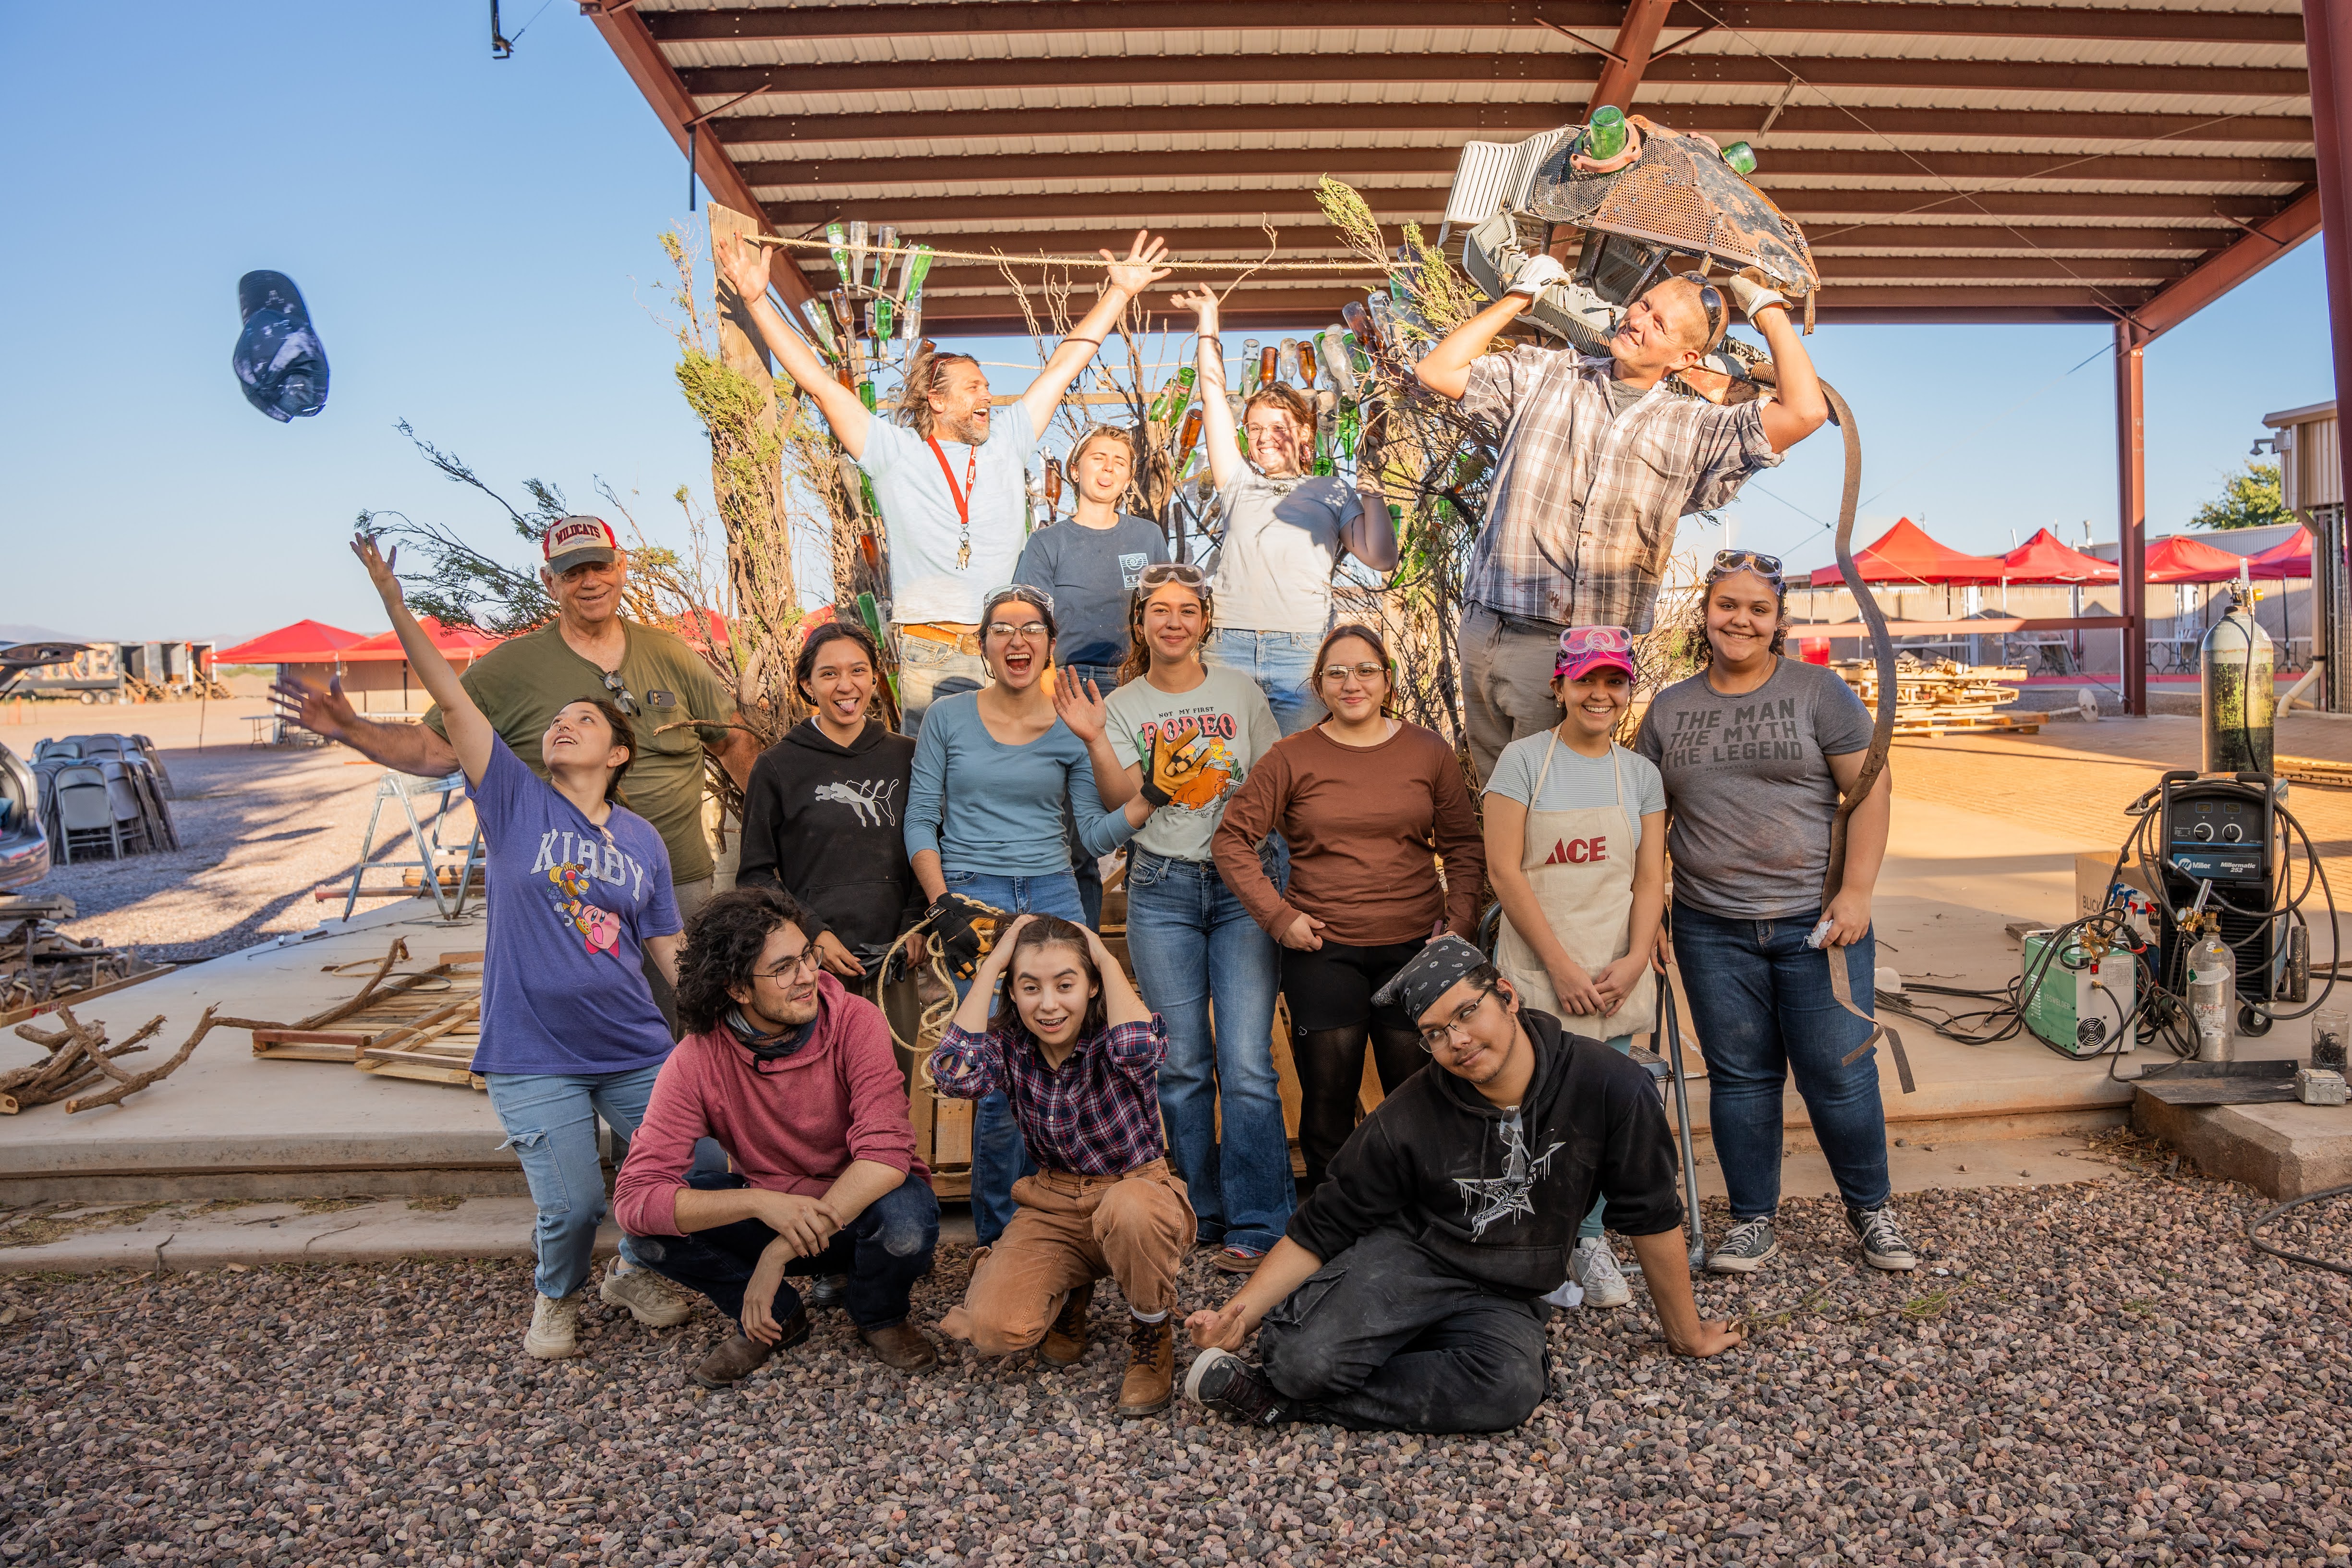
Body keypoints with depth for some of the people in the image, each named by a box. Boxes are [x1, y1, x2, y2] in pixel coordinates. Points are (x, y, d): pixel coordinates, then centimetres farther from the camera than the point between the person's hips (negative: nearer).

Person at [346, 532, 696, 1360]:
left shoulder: (643, 841, 6)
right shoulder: (516, 802, -1)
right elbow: (452, 699, -9)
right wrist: (394, 601, -15)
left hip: (635, 1049, 3)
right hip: (533, 1056, -3)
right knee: (571, 1206, -8)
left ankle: (637, 1271, 34)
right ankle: (557, 1297, 27)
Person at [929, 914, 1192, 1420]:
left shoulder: (1112, 1036, -16)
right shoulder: (1010, 1042, -7)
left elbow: (1139, 1049, -42)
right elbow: (954, 1074, -29)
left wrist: (1106, 958, -27)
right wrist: (992, 964, -22)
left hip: (1138, 1193, -3)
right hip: (1054, 1209, 3)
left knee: (1128, 1207, -40)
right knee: (992, 1330, -21)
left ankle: (1152, 1335, -7)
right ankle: (1068, 1293, 16)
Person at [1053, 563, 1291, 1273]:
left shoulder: (1241, 691, 8)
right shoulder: (1122, 706, 6)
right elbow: (1124, 803, -6)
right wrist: (1093, 739, -19)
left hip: (1242, 884, 0)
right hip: (1162, 893, 1)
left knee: (1247, 1062, -7)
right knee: (1182, 1065, 5)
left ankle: (1257, 1228, 2)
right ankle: (1206, 1218, 20)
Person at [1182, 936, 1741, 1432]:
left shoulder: (1606, 1087, -14)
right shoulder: (1407, 1120, -13)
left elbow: (1652, 1216, -1)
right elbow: (1320, 1230, -6)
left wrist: (1688, 1333, 10)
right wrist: (1240, 1315, -18)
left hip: (1505, 1298, 2)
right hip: (1407, 1260, -2)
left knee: (1512, 1390, -34)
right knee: (1309, 1360, -33)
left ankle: (1284, 1403, -21)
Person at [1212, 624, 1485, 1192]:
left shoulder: (1430, 753, 6)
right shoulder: (1292, 758, 0)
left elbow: (1464, 845, 12)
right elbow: (1232, 838, 1)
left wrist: (1459, 920, -1)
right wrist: (1277, 915, -6)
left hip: (1415, 946, 1)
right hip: (1323, 949, -1)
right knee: (1328, 1092, 3)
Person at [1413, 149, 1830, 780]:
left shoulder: (1692, 431, 6)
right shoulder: (1543, 374, 11)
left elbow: (1805, 412, -5)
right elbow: (1437, 372, 6)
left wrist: (1767, 308, 5)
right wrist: (1520, 296, 10)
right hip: (1490, 629, 2)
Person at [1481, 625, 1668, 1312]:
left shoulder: (1641, 774, 10)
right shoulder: (1523, 760, -2)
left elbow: (1650, 878, 8)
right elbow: (1503, 870, -7)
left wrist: (1634, 960, -8)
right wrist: (1561, 965, -10)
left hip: (1616, 977, 3)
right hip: (1537, 973, -3)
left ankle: (1589, 1238, 26)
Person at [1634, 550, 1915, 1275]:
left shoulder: (1819, 691, -1)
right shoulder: (1670, 708, 9)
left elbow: (1872, 789, -4)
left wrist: (1856, 893, -12)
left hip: (1817, 921, -2)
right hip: (1713, 929, 3)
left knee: (1839, 1074, 3)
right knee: (1740, 1077, 10)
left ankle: (1871, 1209, 26)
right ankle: (1752, 1220, 24)